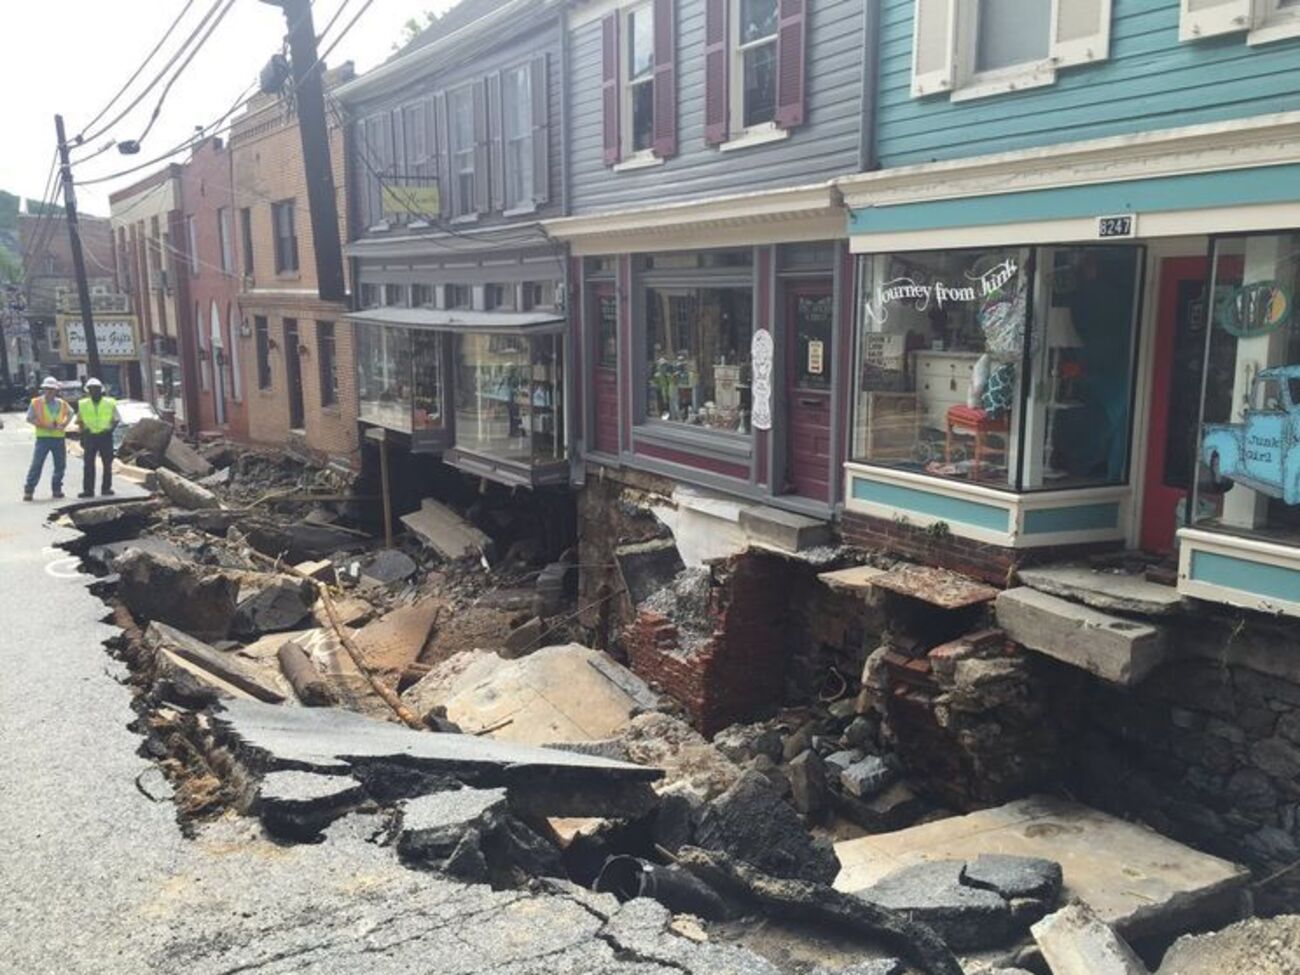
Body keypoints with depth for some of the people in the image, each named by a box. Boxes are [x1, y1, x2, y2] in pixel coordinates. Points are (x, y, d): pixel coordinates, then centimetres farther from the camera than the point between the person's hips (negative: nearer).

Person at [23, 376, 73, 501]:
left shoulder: (62, 403, 8)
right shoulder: (36, 403, -2)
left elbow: (70, 413, 24)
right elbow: (30, 418, -3)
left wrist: (64, 424, 5)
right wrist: (45, 425, -15)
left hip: (59, 438, 4)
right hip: (43, 438, -3)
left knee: (60, 465, 8)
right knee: (36, 464, -6)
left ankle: (57, 489, 21)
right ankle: (28, 490, -1)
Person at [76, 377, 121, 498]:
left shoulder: (110, 403, 4)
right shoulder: (83, 404, 9)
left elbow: (116, 419, 8)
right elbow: (80, 421, 16)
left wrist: (110, 429, -6)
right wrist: (83, 430, 2)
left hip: (105, 435, -1)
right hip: (89, 436, 1)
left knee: (107, 464, 2)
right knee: (88, 464, -3)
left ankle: (106, 488, 11)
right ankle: (88, 490, -1)